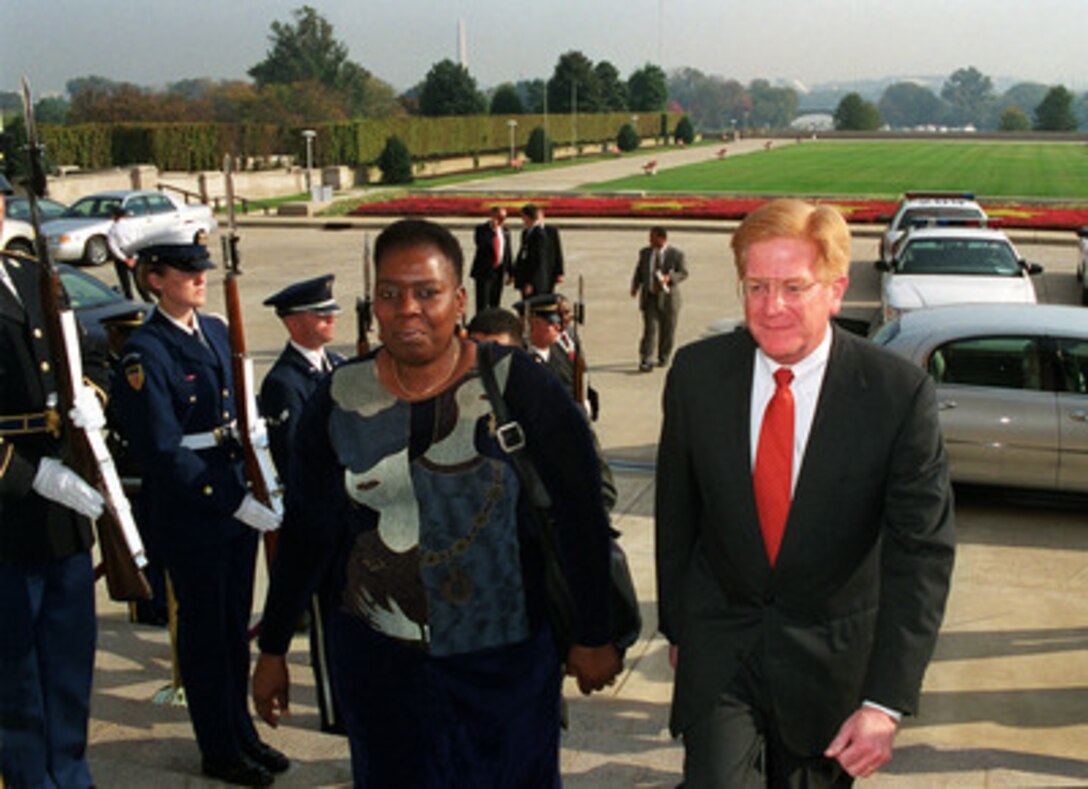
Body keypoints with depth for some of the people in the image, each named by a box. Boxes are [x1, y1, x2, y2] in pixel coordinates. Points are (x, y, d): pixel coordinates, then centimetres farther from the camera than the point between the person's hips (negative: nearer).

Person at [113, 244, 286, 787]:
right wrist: (235, 503, -21)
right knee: (204, 633, 7)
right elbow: (163, 454, -19)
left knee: (236, 624, 17)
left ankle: (240, 731, 34)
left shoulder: (216, 332, 9)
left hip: (237, 501, 7)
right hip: (188, 514, -7)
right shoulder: (144, 353, -15)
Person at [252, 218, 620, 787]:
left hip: (505, 657, -2)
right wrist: (272, 649, 10)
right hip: (379, 656, 2)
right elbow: (306, 530, 6)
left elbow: (580, 512, -7)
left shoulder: (515, 384, -12)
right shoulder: (341, 398, -3)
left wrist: (593, 637, -4)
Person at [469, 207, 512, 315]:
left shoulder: (505, 230, 9)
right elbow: (481, 245, -25)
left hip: (499, 271, 5)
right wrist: (493, 230, -26)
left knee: (495, 304, 10)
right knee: (482, 304, -6)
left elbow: (507, 251, 13)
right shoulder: (481, 228, -7)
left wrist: (510, 271, 11)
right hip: (484, 271, -5)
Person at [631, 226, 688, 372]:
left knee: (667, 330, 9)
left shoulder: (676, 254, -5)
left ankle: (663, 357, 29)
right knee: (650, 328, -9)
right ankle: (646, 361, -12)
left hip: (667, 297, -1)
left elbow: (683, 272, -5)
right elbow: (639, 271, 15)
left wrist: (669, 277, -24)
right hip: (649, 296, 1)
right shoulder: (645, 252, 7)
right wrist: (635, 286, -2)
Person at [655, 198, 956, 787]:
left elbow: (922, 552, -16)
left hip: (833, 659, 0)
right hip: (720, 644, 1)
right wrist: (676, 624, 9)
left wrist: (886, 701, -21)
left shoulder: (899, 394, -16)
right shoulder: (697, 373, -9)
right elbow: (676, 510, 2)